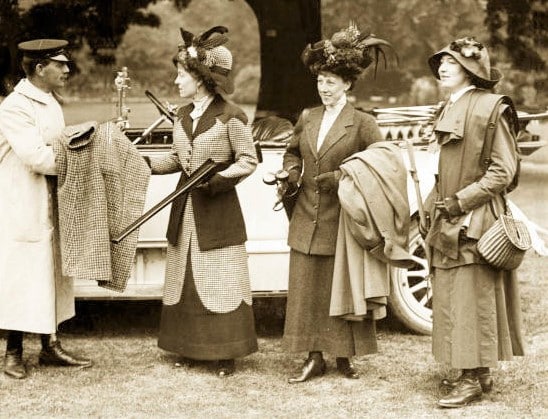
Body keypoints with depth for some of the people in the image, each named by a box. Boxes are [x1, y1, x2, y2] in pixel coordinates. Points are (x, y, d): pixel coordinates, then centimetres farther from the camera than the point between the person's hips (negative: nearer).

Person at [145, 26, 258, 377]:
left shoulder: (230, 116, -12)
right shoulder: (183, 115, 9)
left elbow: (248, 161, -9)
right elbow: (178, 159, 14)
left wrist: (218, 179, -20)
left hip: (219, 208, -7)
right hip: (186, 207, 7)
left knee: (220, 280, -3)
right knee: (186, 277, 10)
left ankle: (226, 352, 5)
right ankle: (190, 346, 20)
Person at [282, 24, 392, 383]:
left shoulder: (363, 123, -5)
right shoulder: (307, 118, 11)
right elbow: (292, 152, 26)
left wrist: (341, 177, -17)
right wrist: (291, 174, 5)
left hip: (343, 222, -4)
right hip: (306, 221, 5)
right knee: (305, 290, 4)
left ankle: (344, 356, 14)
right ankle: (314, 357, 11)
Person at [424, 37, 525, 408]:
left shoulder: (490, 108, -11)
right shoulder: (451, 109, 14)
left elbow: (503, 171, -15)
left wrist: (461, 201, -17)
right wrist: (438, 202, 11)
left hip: (475, 221, -8)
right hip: (449, 222, 8)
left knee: (472, 299, -4)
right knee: (452, 298, 11)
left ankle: (475, 379, 2)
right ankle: (476, 372, 20)